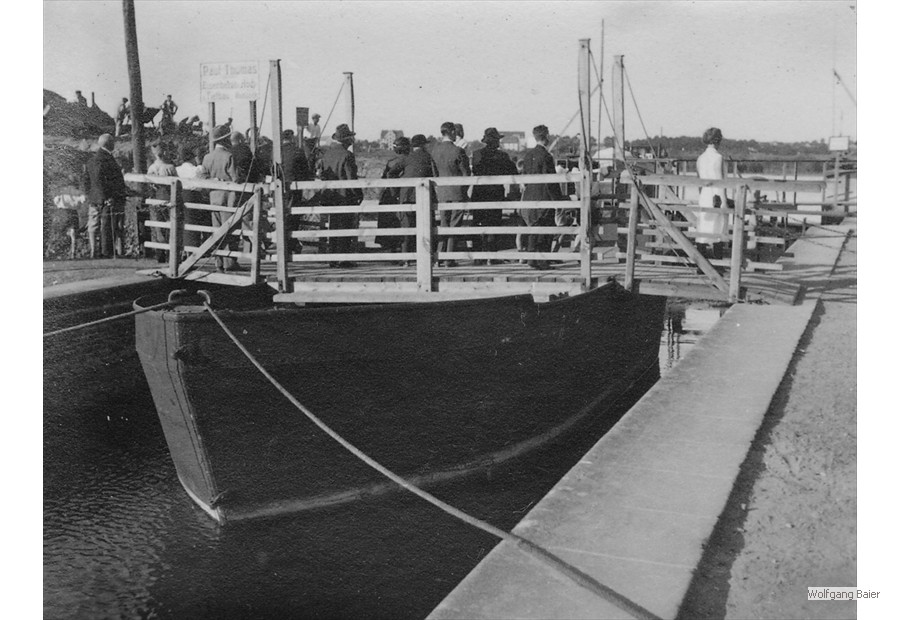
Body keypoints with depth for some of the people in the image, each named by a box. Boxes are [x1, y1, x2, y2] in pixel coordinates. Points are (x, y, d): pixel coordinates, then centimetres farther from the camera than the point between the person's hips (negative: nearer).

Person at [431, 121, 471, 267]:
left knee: (444, 224, 15)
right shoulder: (457, 151, -15)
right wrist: (465, 190, 6)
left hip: (442, 192, 5)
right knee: (454, 225, 1)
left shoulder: (435, 150, 1)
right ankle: (449, 259, 2)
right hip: (457, 192, -5)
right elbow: (466, 173, -8)